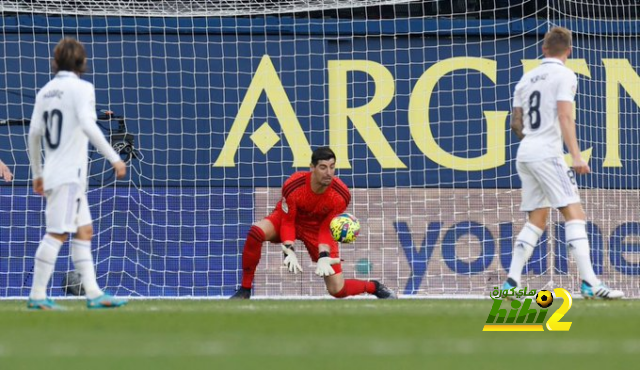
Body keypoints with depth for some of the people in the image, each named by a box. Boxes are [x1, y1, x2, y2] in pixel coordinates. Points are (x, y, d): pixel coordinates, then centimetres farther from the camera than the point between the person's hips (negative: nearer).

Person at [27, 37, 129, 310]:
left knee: (84, 231, 11)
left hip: (52, 173, 8)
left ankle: (93, 293, 8)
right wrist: (114, 158, -19)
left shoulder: (46, 91, 14)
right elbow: (88, 125, -20)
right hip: (69, 173, -8)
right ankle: (37, 296, -14)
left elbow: (34, 133, 12)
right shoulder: (81, 88, -7)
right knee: (57, 233, -10)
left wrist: (37, 173, 20)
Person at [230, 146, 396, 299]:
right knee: (256, 232, -35)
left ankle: (375, 287, 25)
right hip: (291, 219, 0)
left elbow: (327, 228, -16)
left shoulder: (342, 195, -27)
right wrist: (289, 251, -34)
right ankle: (244, 290, -19)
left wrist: (324, 256, -30)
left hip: (318, 228, 0)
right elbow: (287, 221, -21)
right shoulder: (293, 186, -31)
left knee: (338, 290, -9)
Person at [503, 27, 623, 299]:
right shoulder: (564, 76, -4)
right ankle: (590, 284, -22)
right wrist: (576, 156, -21)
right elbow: (565, 117, -16)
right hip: (547, 153, -7)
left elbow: (516, 125, 21)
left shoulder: (526, 79, 17)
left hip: (525, 153, 7)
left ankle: (511, 282, 5)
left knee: (536, 220, 12)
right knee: (574, 214, -11)